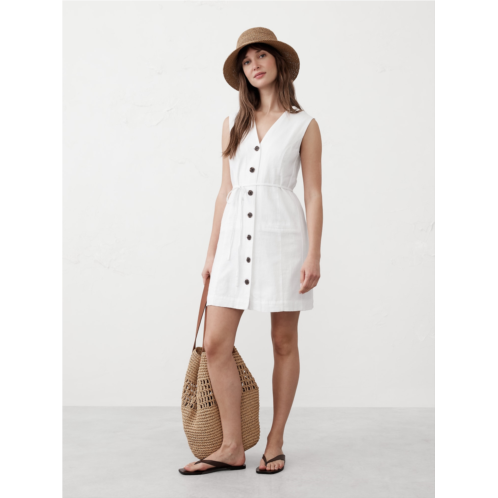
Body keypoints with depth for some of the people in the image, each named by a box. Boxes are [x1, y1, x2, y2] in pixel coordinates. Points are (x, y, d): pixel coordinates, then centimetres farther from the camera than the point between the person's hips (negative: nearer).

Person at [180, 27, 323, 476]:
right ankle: (233, 447, 9)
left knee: (284, 343, 5)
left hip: (282, 237, -3)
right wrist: (213, 251, 12)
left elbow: (314, 194, 0)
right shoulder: (234, 124, 13)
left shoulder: (303, 126, 3)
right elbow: (226, 190, 14)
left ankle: (275, 442, 19)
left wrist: (313, 255, -8)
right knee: (216, 344, -2)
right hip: (236, 238, 4)